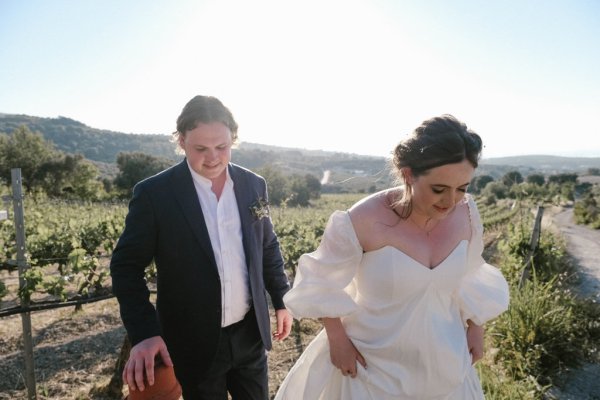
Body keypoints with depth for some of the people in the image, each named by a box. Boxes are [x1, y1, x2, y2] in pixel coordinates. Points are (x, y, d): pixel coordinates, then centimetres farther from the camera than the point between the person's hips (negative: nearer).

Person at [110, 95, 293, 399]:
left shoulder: (254, 185, -3)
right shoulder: (154, 193, -14)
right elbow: (127, 265, -11)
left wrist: (281, 300, 11)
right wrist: (143, 333, -21)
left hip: (250, 334, 4)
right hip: (194, 342, -3)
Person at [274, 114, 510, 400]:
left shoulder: (466, 213, -12)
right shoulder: (365, 220, -27)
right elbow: (323, 281, -12)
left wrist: (475, 327, 11)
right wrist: (337, 339, -9)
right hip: (374, 364, -4)